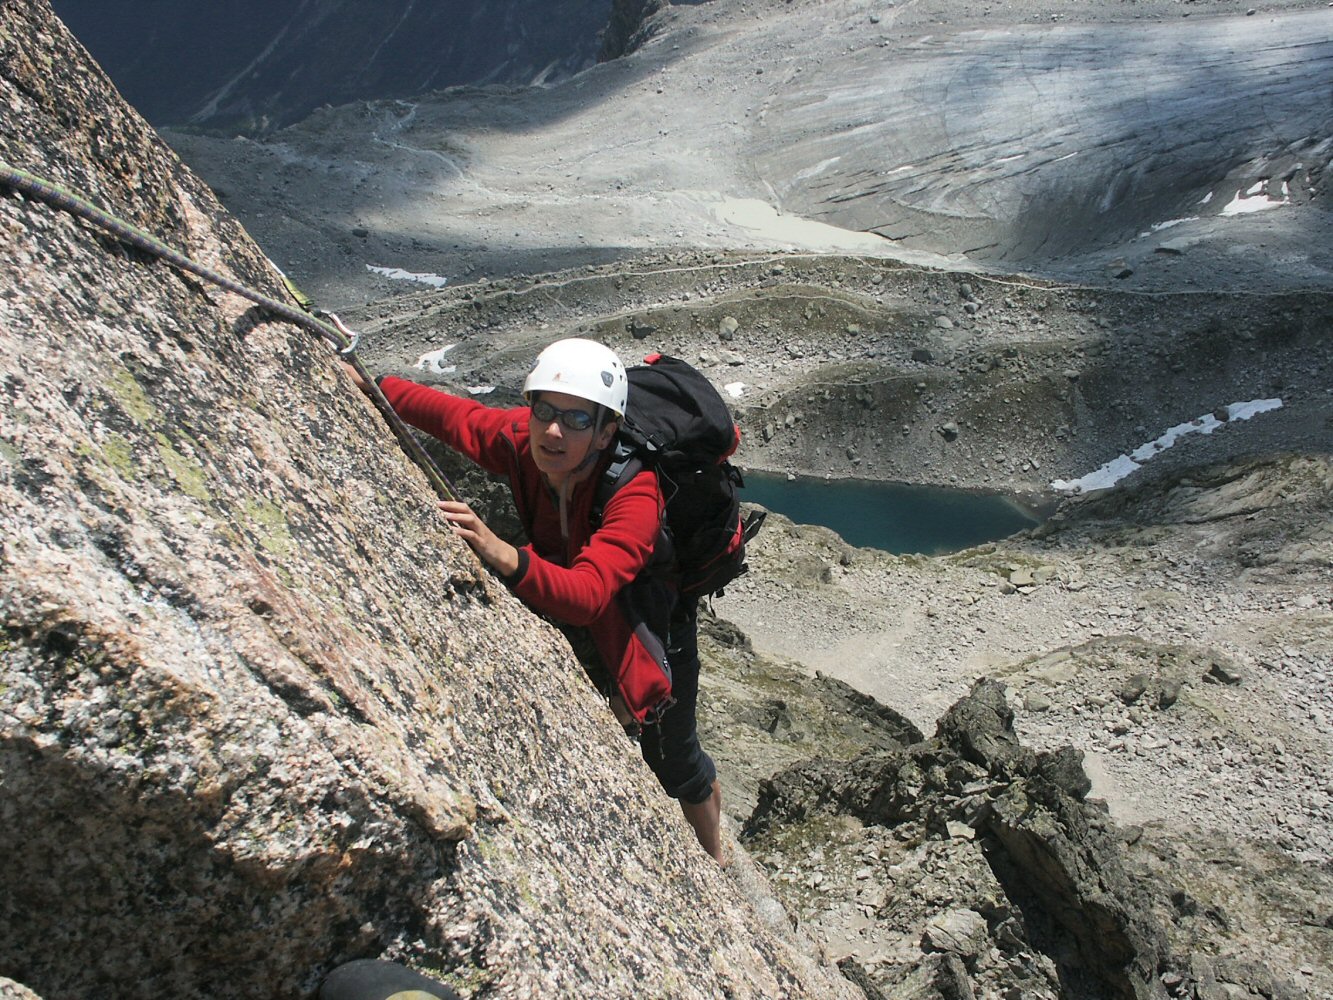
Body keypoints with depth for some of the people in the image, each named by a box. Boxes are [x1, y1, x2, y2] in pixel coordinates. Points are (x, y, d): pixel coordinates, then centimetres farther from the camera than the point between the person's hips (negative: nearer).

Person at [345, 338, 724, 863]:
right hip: (572, 627, 6)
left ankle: (714, 860, 47)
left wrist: (505, 557, -69)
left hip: (647, 630, -5)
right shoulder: (520, 441, -26)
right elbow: (453, 413, -6)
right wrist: (367, 385, -9)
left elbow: (587, 595, -54)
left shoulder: (635, 492, -41)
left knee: (672, 758, 14)